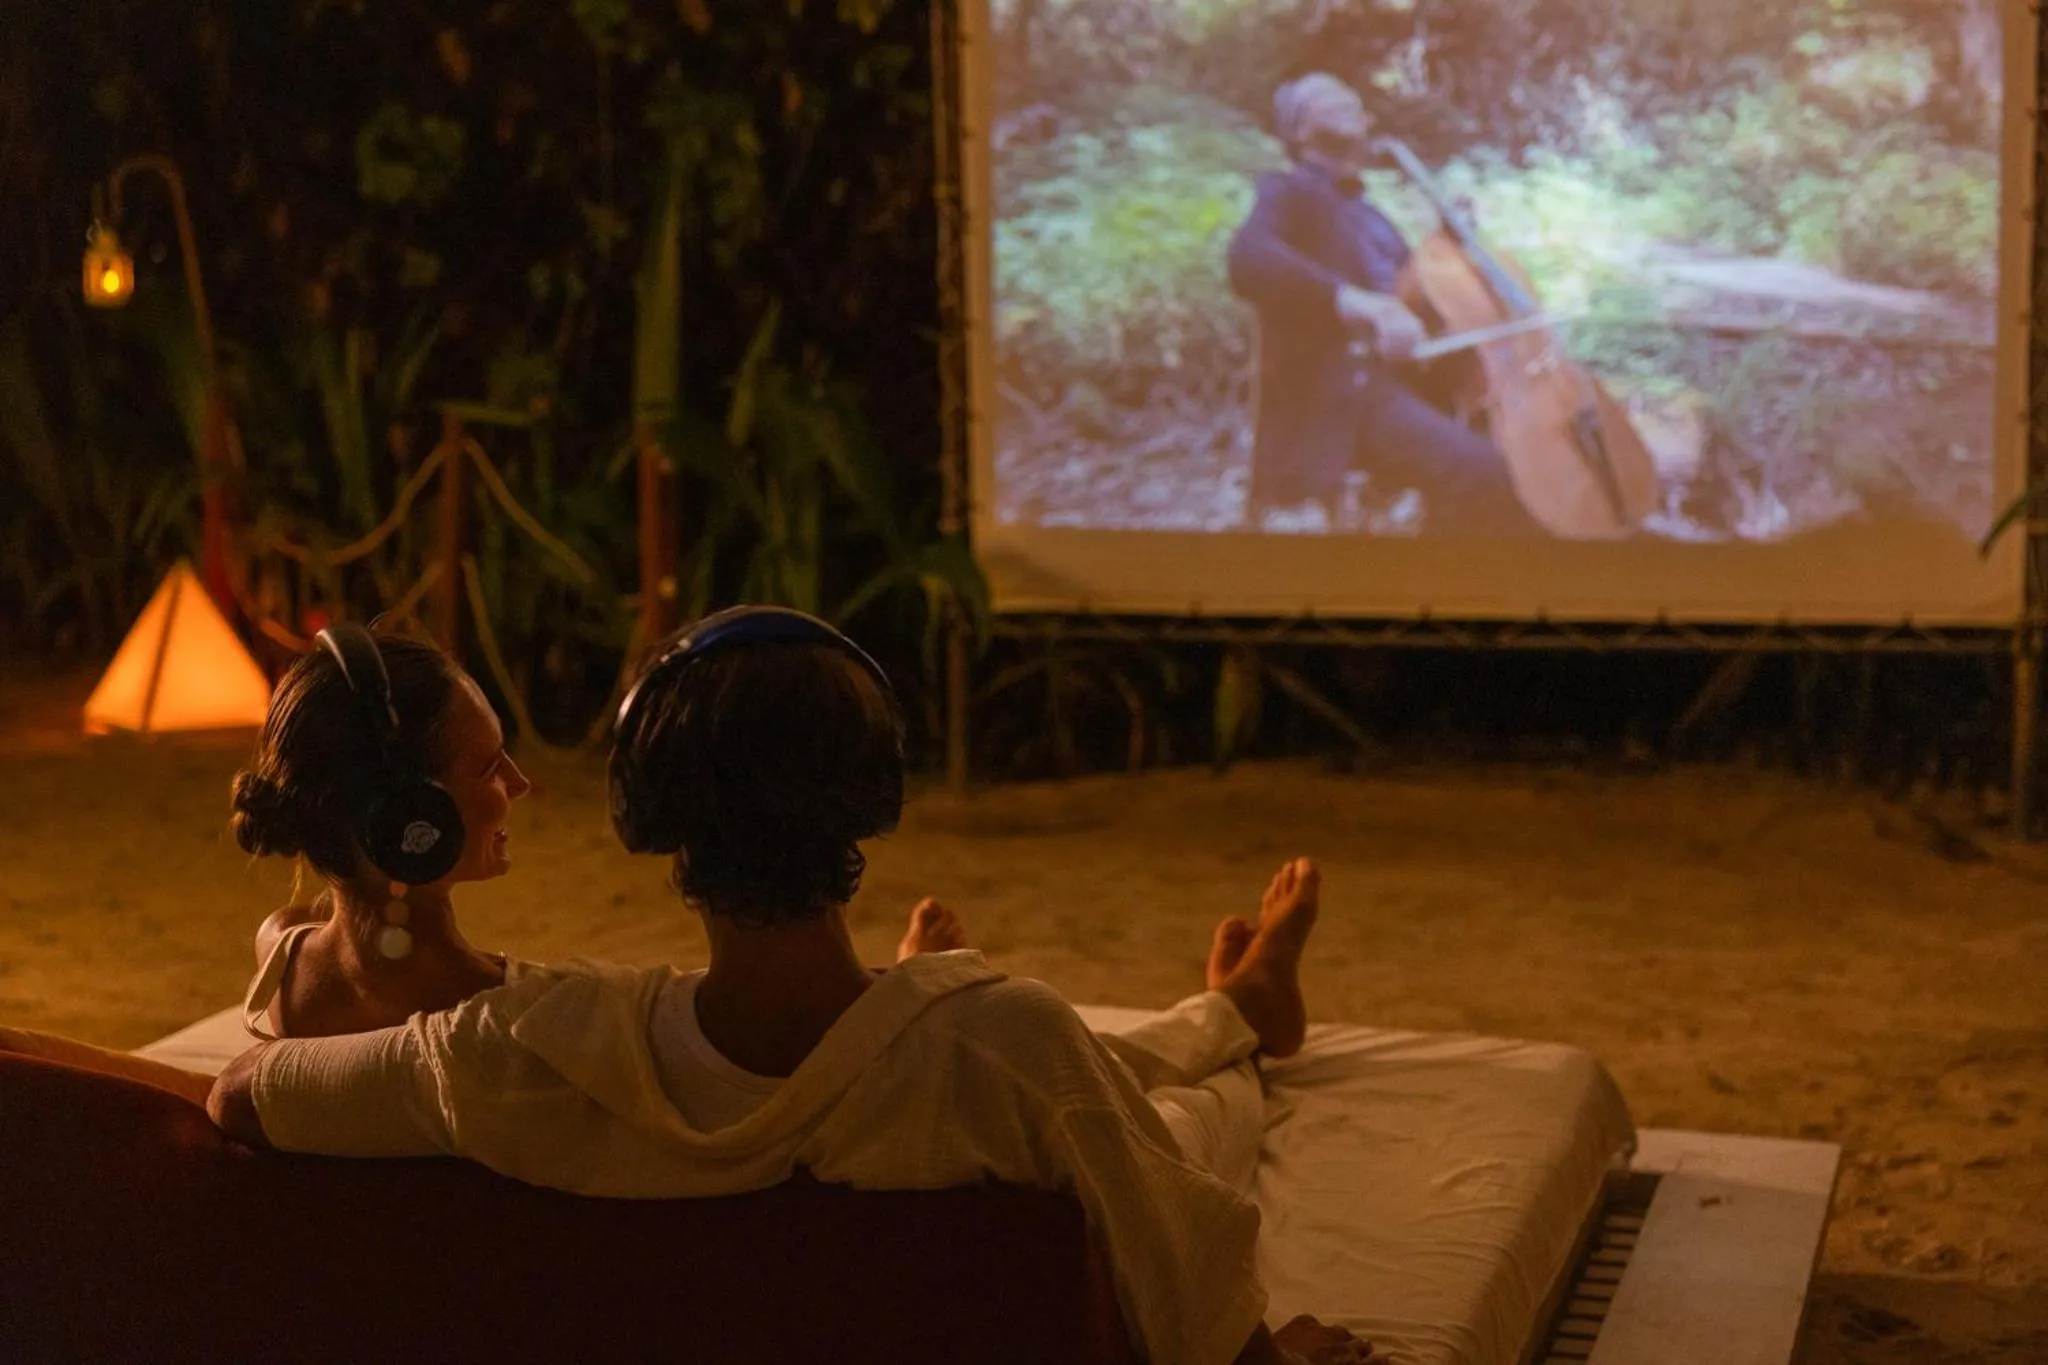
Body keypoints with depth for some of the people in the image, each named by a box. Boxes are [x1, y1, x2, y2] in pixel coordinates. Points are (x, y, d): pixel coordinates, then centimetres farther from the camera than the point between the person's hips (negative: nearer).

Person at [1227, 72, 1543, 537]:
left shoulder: (1370, 216, 25)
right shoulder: (1289, 191, -1)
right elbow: (1249, 260, -24)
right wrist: (1351, 299, -39)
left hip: (1402, 381, 9)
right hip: (1343, 395, -9)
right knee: (1481, 470, -29)